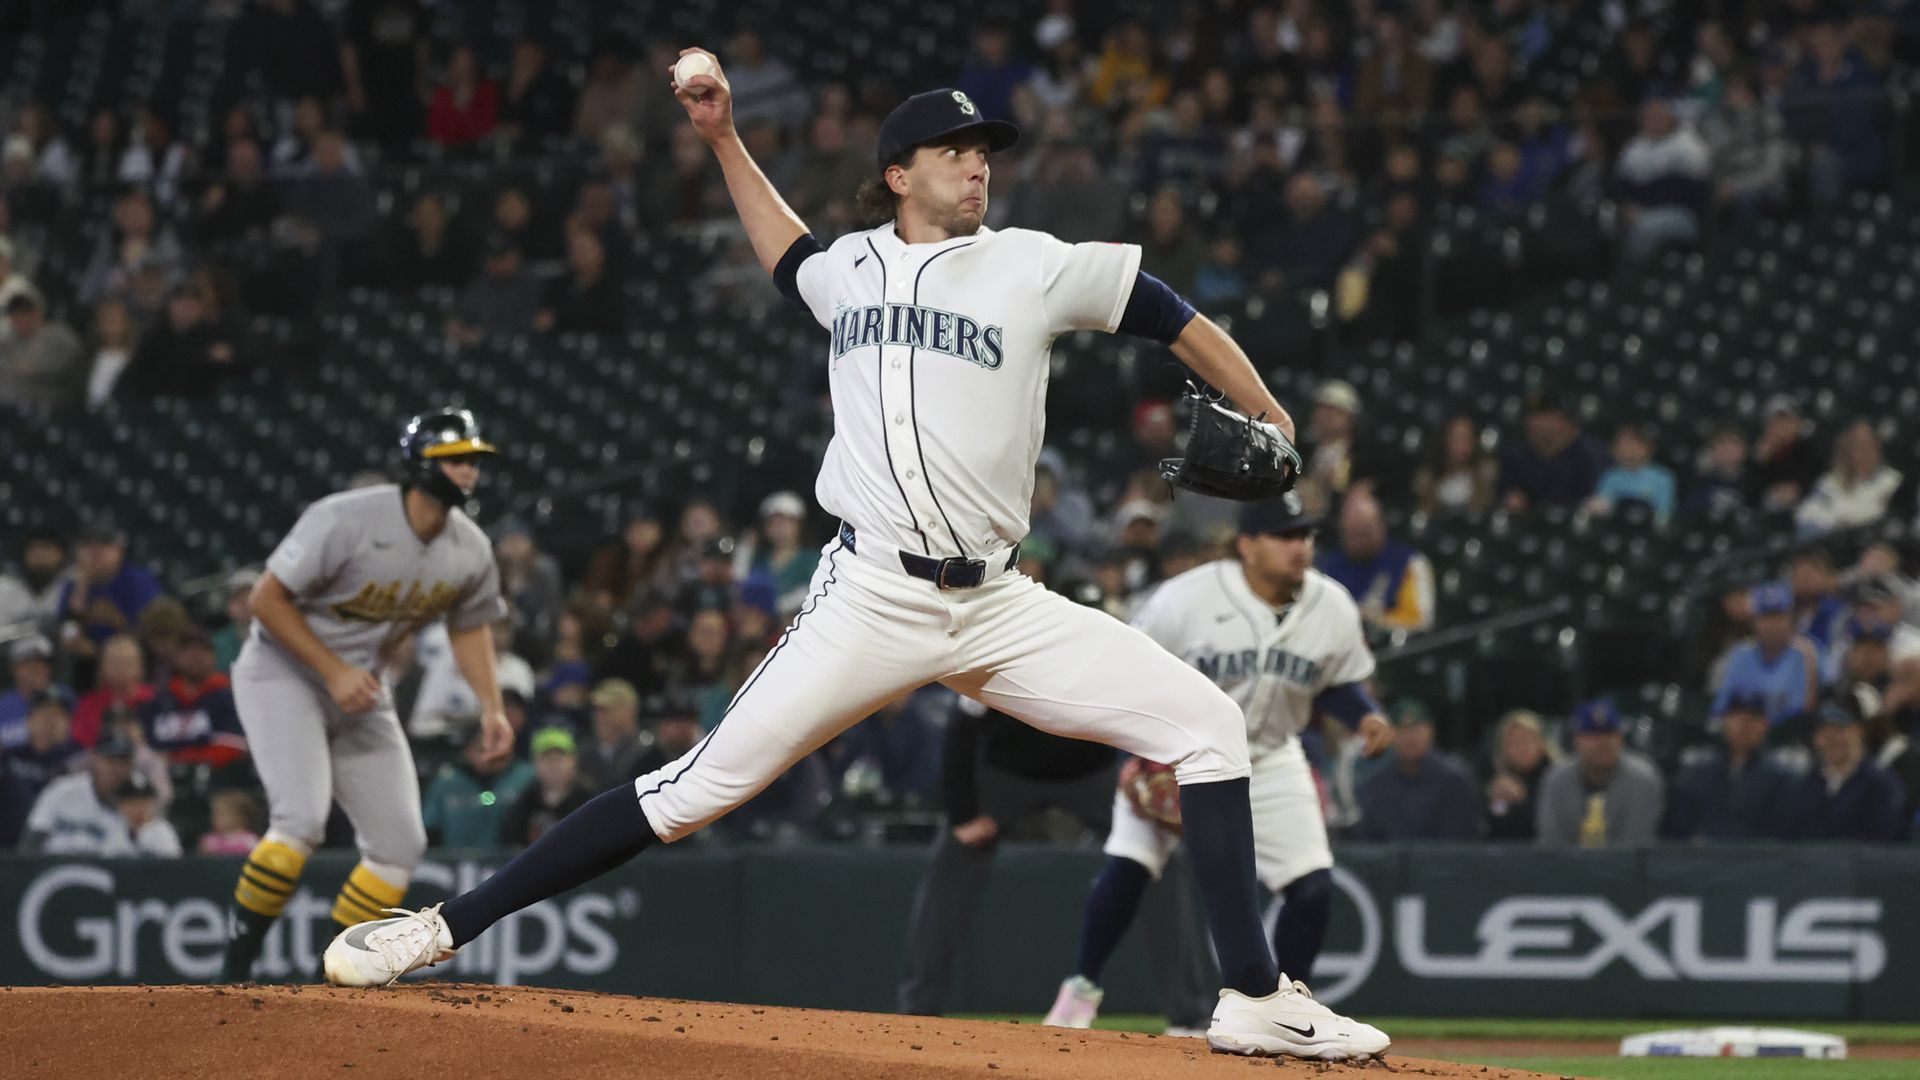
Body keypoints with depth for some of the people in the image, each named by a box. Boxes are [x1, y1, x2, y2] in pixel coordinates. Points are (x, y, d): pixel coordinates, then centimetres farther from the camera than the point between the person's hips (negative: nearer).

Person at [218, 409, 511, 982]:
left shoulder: (470, 551, -6)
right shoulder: (347, 521, -25)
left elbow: (471, 624, 12)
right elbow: (268, 598, -20)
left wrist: (492, 708, 0)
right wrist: (333, 671, -24)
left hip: (361, 688, 7)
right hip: (283, 672, -7)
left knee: (400, 840, -2)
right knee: (302, 818, -25)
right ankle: (234, 972, -14)